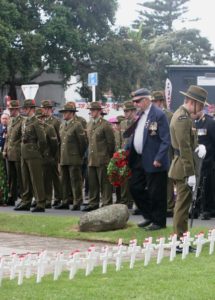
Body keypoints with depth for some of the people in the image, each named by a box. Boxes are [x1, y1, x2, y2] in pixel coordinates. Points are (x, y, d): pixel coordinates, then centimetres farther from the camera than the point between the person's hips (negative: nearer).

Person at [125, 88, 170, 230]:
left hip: (153, 162, -9)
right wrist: (127, 151, 10)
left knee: (155, 193, -1)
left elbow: (166, 140, -16)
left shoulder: (159, 115, -14)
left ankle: (159, 221, 12)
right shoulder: (140, 114, 12)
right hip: (139, 160, 9)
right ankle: (149, 217, 26)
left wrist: (158, 159, -20)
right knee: (135, 188, 13)